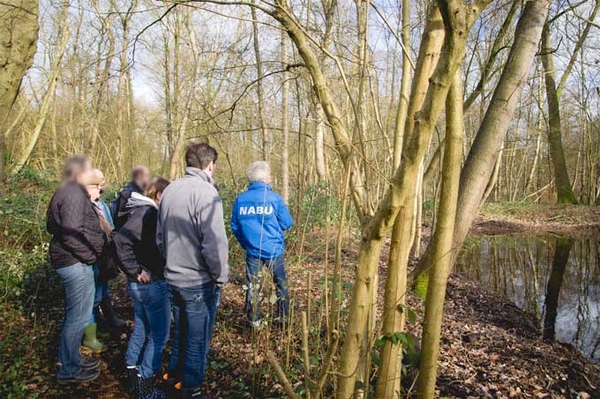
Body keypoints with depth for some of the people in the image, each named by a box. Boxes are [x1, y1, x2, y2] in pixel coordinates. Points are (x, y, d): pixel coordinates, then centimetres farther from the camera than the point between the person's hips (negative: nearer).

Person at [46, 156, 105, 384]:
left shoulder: (66, 192, 15)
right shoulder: (74, 194, -17)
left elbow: (53, 226, 20)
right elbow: (72, 230, -27)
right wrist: (89, 256, -16)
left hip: (71, 261, 11)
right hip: (76, 262, -11)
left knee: (74, 315, 20)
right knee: (78, 317, 0)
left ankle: (71, 360, 34)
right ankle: (69, 370, 12)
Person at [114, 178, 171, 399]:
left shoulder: (144, 211, 8)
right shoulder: (148, 213, -21)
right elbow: (121, 239, -32)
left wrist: (133, 273, 10)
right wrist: (136, 271, -24)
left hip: (139, 285, 9)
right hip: (152, 284, -9)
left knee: (141, 330, 21)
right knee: (159, 335, 4)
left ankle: (133, 377, 35)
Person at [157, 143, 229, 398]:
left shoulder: (170, 190, 4)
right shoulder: (206, 192, -20)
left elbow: (160, 236, 10)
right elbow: (214, 243, -24)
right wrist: (221, 276, -10)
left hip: (173, 278, 7)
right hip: (199, 281, -7)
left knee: (180, 332, 25)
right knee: (197, 339, 11)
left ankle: (175, 375, 42)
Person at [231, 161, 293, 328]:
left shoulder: (240, 199, -4)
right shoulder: (274, 197, -14)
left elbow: (234, 226, 3)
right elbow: (287, 223, -8)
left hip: (252, 250, 2)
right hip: (274, 249, -2)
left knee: (252, 286, 15)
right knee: (281, 284, 17)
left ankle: (254, 320, 22)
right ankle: (283, 317, 26)